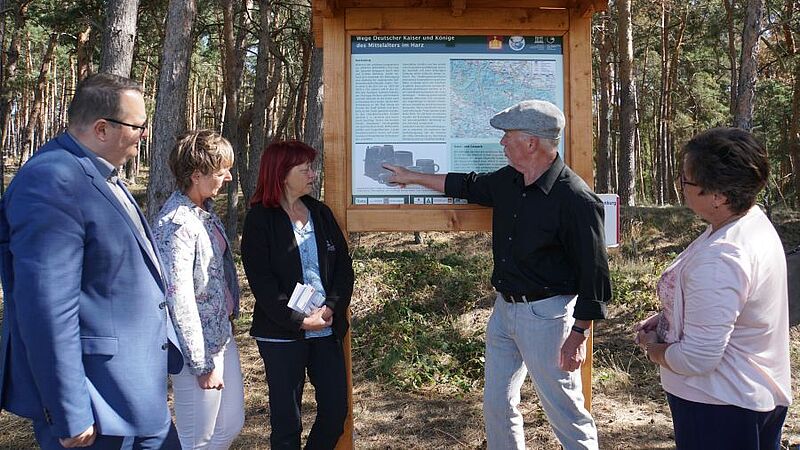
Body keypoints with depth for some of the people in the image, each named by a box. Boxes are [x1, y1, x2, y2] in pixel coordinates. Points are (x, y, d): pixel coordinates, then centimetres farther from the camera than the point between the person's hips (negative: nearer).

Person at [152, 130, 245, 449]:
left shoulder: (205, 210, 6)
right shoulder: (176, 224, -22)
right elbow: (179, 299, -23)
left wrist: (229, 320, 15)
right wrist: (203, 364, -18)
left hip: (222, 336, 9)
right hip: (199, 346, -9)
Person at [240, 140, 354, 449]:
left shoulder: (321, 213, 8)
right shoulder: (260, 220, -6)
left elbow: (344, 266, 6)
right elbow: (261, 281, -11)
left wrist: (331, 308, -9)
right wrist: (299, 320, -16)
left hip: (327, 328, 5)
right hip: (282, 334, -4)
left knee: (336, 410, 8)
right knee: (286, 418, 6)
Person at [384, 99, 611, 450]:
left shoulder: (576, 200, -20)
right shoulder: (507, 181, 3)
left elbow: (593, 273, -17)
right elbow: (468, 186, 23)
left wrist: (579, 334, -16)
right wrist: (413, 177, 30)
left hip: (546, 314, -8)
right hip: (504, 307, 8)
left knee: (564, 410, 2)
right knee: (496, 403, 17)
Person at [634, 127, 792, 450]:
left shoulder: (719, 260, -33)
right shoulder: (753, 219, -1)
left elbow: (697, 359, -30)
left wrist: (654, 350, -11)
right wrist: (664, 319, 5)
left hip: (720, 407, -9)